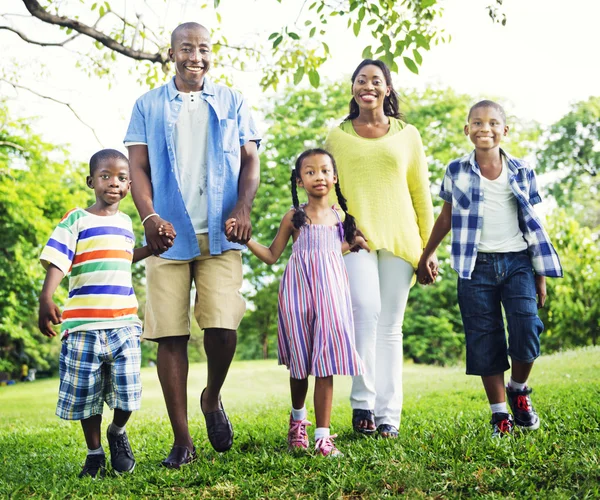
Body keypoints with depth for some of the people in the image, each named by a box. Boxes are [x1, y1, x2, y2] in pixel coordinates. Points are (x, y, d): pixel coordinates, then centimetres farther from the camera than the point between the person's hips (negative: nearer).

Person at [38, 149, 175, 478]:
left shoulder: (126, 222, 15)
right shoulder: (76, 220, -1)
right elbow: (56, 261, -10)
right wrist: (46, 298, -25)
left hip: (124, 324, 3)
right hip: (83, 325, -3)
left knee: (126, 393, -3)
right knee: (85, 395, 5)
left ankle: (118, 433, 26)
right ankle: (94, 454, 24)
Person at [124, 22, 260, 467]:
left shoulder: (232, 103, 14)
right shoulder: (149, 105, 13)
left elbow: (250, 160, 9)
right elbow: (138, 167, 6)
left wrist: (243, 207, -9)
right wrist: (149, 216, -11)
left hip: (220, 236, 0)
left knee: (222, 326, -14)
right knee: (170, 335, -2)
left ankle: (213, 398, 18)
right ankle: (182, 440, 7)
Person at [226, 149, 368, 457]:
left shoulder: (340, 217, 9)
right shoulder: (294, 217, 3)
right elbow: (271, 256, 6)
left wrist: (356, 242, 9)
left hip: (330, 290, 1)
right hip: (298, 291, -1)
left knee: (326, 361, -6)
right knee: (300, 362, 6)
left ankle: (323, 436, -4)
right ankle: (297, 418, 33)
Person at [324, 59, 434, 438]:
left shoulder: (407, 135, 14)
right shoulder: (337, 136, 13)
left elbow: (421, 194, 14)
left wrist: (429, 248, 9)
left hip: (398, 238, 1)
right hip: (354, 236, -1)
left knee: (390, 326, 1)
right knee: (366, 311, -20)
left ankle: (388, 415, 4)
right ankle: (363, 402, -9)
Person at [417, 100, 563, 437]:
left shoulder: (522, 172, 5)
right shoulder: (457, 172, 4)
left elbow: (534, 224, 9)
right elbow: (446, 218, 14)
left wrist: (541, 275, 8)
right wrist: (428, 254, 16)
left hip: (517, 261, 0)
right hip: (478, 266, 0)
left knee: (527, 330, -13)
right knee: (484, 341, 0)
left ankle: (518, 390, 15)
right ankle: (500, 414, 11)